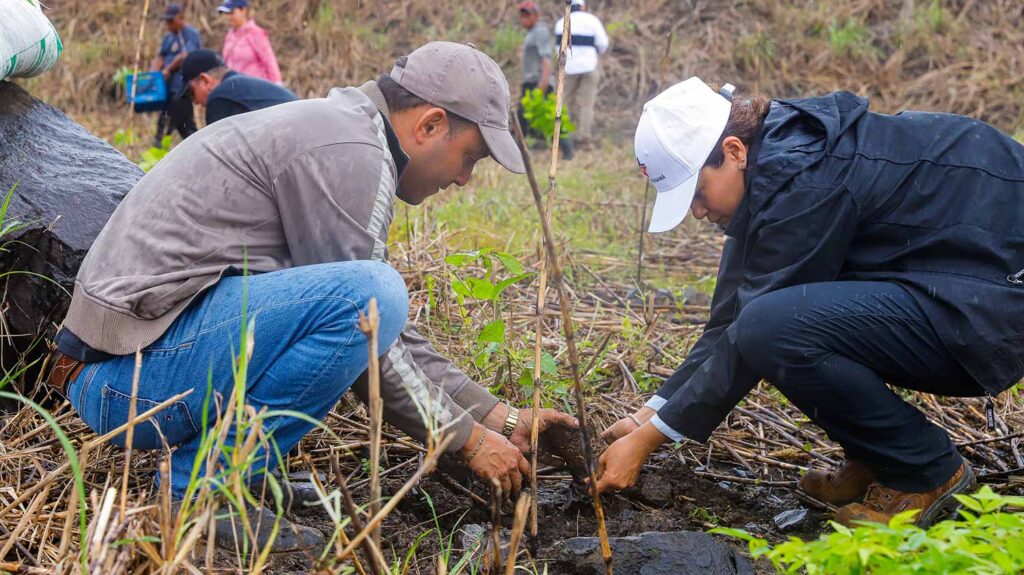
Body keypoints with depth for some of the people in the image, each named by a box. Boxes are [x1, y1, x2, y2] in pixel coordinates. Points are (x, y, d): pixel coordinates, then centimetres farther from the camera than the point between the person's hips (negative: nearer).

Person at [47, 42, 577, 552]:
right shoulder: (349, 149, -14)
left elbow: (390, 332, 19)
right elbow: (362, 307, -13)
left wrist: (500, 418, 17)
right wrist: (468, 438, -3)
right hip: (134, 374, -10)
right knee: (368, 293, -26)